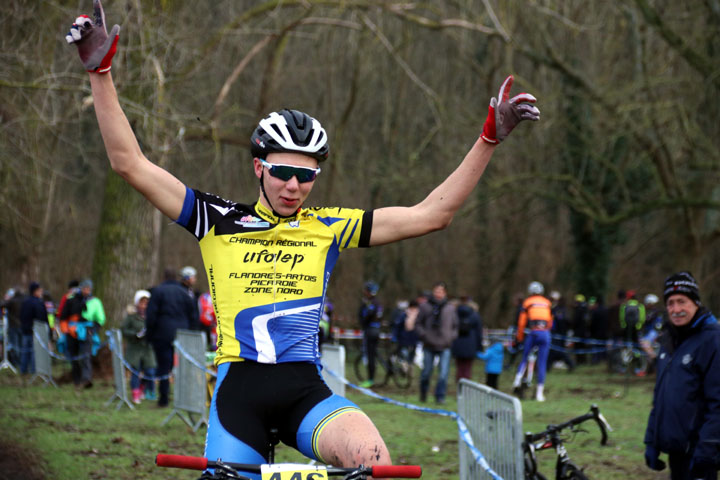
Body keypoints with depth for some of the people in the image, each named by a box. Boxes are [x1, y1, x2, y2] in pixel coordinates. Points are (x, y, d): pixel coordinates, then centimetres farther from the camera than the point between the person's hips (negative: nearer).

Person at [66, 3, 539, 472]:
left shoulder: (327, 227, 10)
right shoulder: (221, 222, 6)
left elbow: (430, 215, 8)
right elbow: (131, 163, 3)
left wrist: (489, 140, 3)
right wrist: (101, 71, -3)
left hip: (306, 391, 0)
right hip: (239, 388, 0)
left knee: (372, 455, -29)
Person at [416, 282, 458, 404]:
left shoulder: (451, 308, 6)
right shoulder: (425, 307, 1)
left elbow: (455, 325, 15)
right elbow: (418, 323, 7)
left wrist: (452, 337, 0)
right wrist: (423, 335, -8)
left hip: (445, 347, 0)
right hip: (429, 345, 0)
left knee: (443, 373, -8)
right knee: (426, 372, 7)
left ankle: (440, 397, 0)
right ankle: (423, 395, 28)